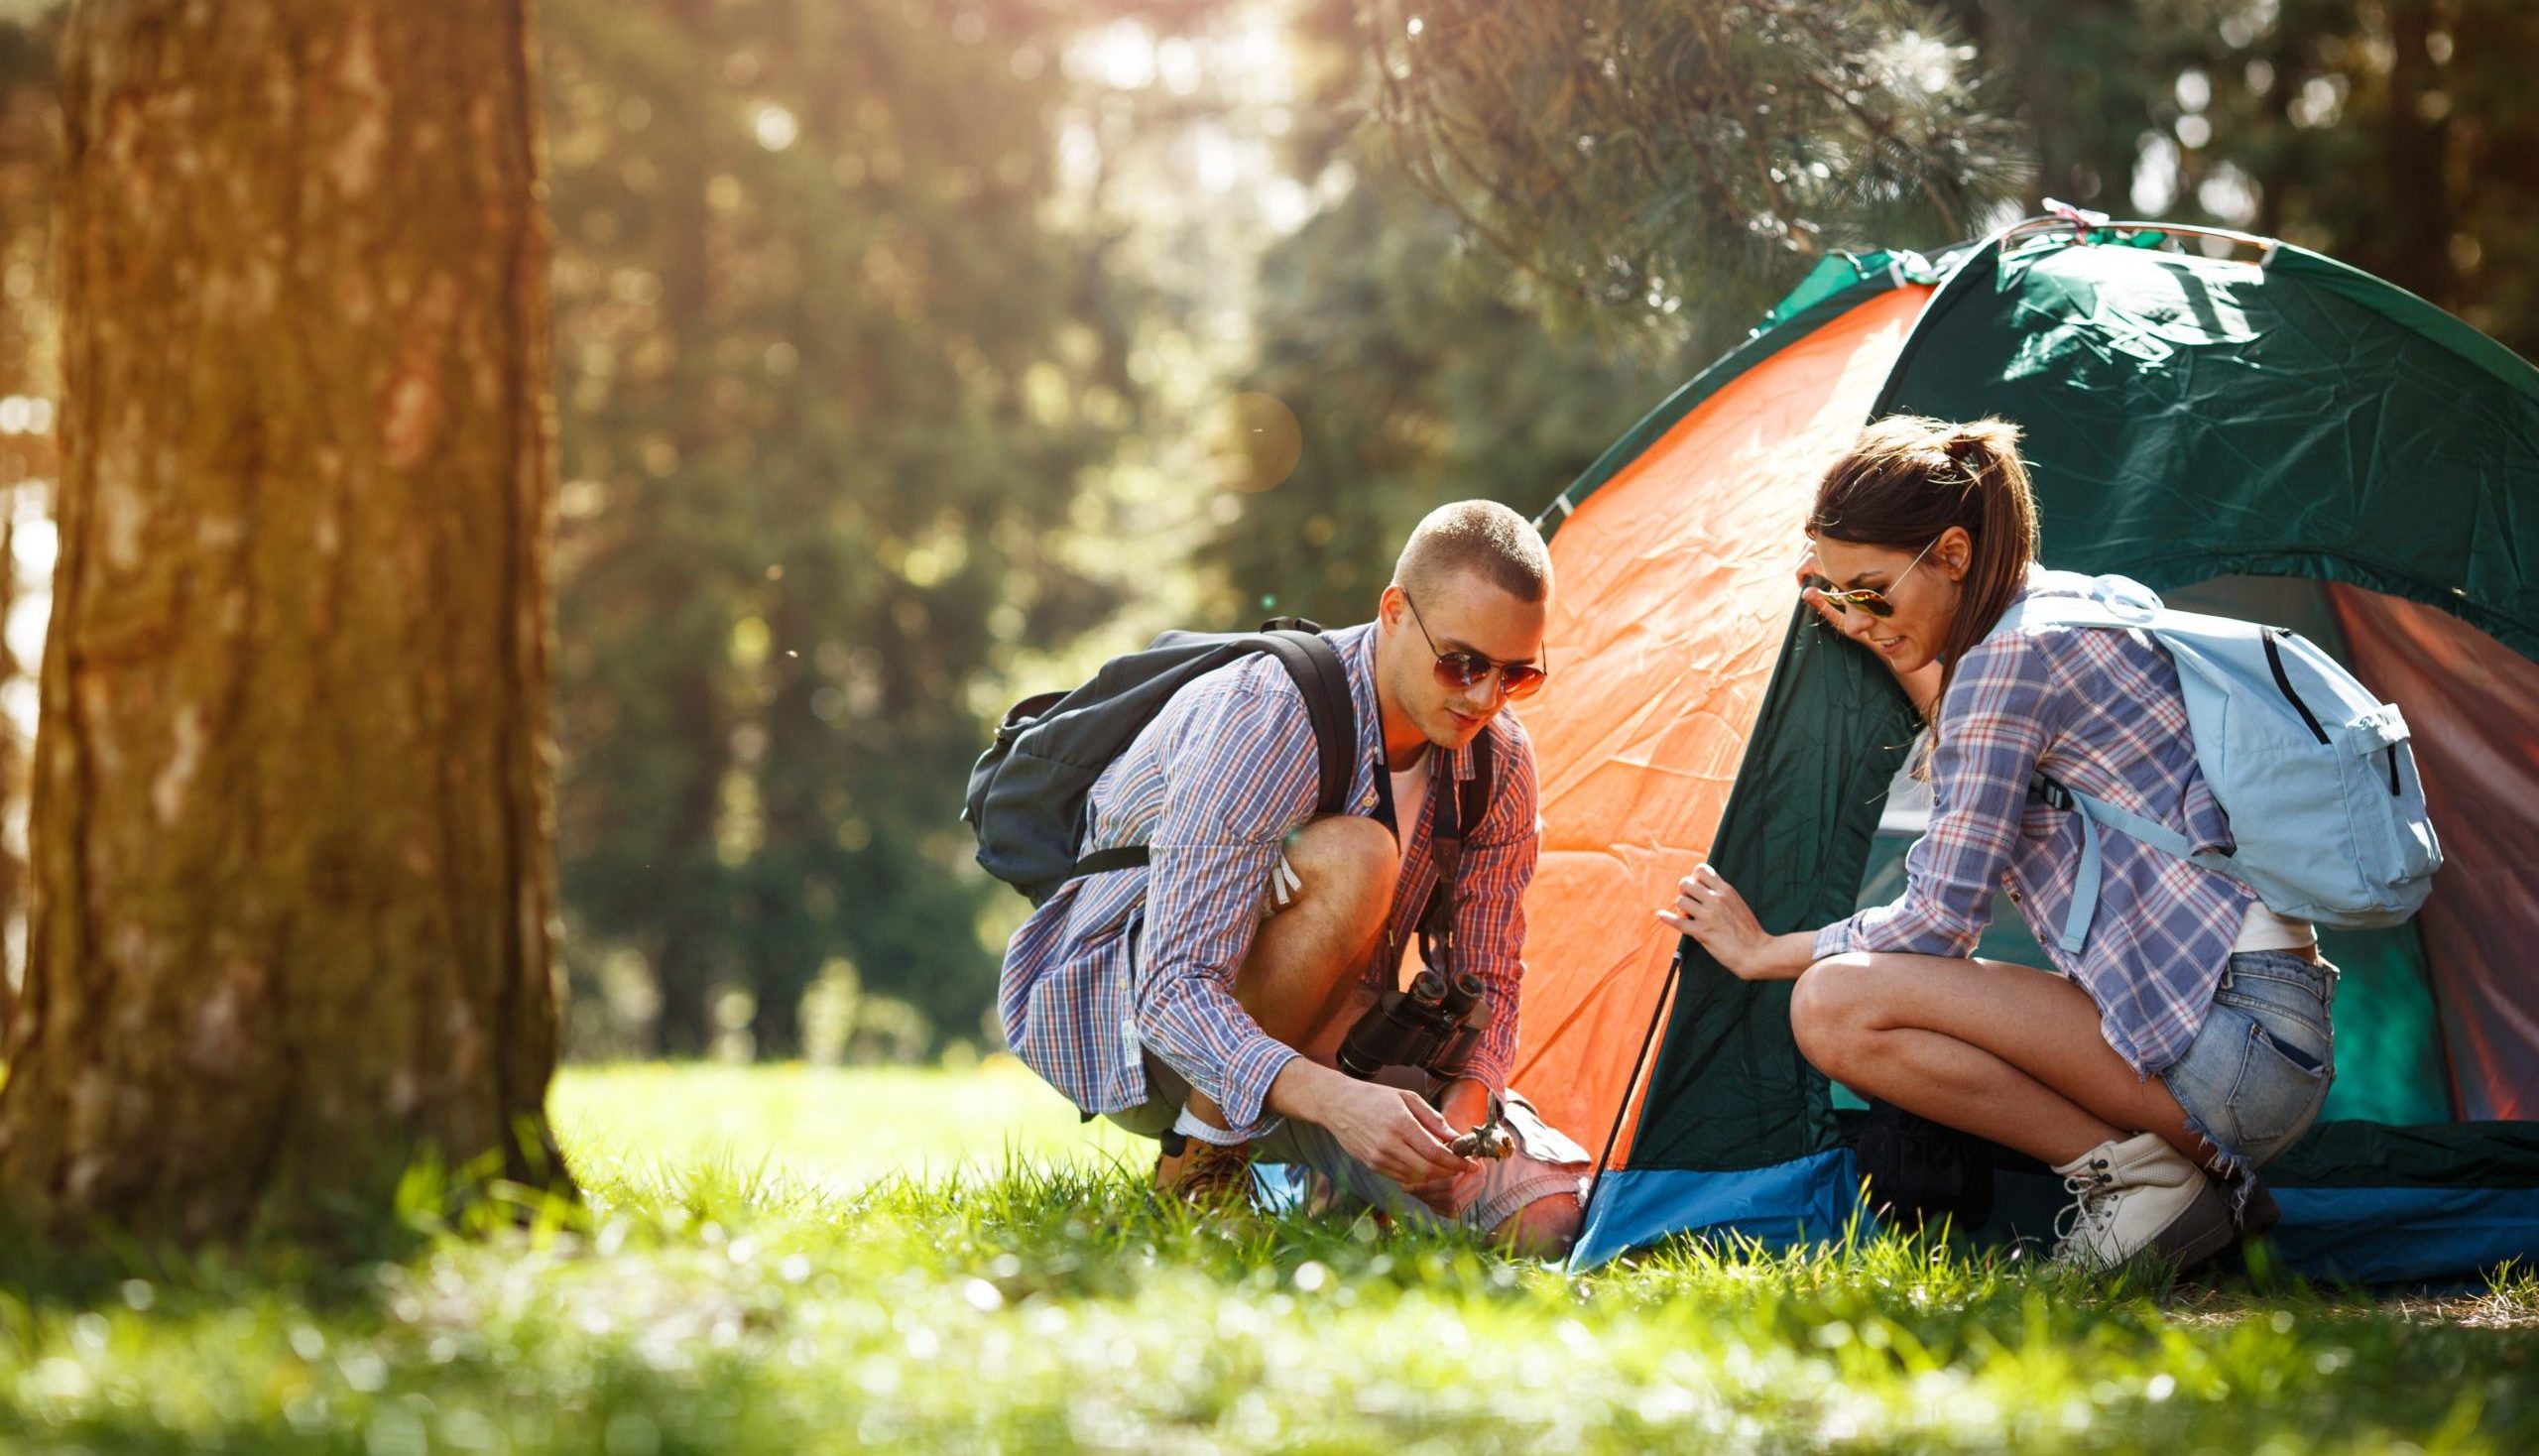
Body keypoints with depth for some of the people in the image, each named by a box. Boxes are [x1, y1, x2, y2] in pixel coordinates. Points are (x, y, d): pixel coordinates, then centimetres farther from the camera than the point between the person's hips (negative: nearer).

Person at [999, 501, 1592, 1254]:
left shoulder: (1499, 759, -8)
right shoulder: (1260, 720, -30)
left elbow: (1489, 979, 1)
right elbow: (1176, 993, -35)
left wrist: (1459, 1116, -22)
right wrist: (1334, 1099, -51)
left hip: (1318, 1042, 6)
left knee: (1548, 1213, -16)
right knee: (1350, 859, -36)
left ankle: (1299, 1177, 11)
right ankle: (1199, 1164, -20)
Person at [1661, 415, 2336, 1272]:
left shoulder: (2015, 655, -12)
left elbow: (1940, 918, -10)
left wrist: (1764, 952, 4)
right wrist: (1906, 663, 26)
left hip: (2229, 1035, -10)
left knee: (1836, 1006, -17)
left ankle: (2138, 1175, -11)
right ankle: (2197, 1167, 7)